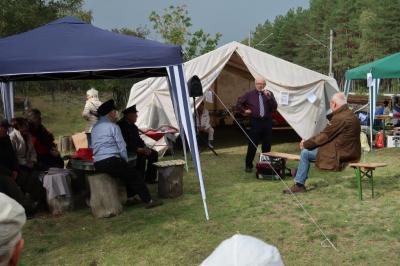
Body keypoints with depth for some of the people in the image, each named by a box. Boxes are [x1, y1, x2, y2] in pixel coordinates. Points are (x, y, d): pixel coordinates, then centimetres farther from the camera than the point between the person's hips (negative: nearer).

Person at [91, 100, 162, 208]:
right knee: (135, 176, 2)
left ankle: (130, 198, 26)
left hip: (97, 164, 8)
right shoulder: (113, 126, -6)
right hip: (111, 161, -8)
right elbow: (122, 147, -7)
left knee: (128, 173, 24)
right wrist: (125, 161, 9)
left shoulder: (95, 127, 17)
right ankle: (148, 201, 2)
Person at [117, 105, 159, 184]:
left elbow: (138, 139, 18)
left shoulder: (133, 126, 12)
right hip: (126, 150, -10)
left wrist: (144, 147, -2)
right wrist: (139, 150, -24)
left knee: (154, 153, -1)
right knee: (141, 156, -33)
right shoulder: (121, 126, -18)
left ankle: (149, 178, 2)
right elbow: (125, 144, -24)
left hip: (137, 148, 10)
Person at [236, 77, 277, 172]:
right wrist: (244, 111, 4)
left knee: (267, 145, 8)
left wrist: (269, 98, -16)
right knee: (252, 145, -2)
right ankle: (248, 165, 7)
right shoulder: (249, 94, 3)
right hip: (255, 122, -2)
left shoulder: (269, 94, 7)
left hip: (267, 122, 2)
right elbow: (239, 103, 11)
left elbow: (274, 107, -4)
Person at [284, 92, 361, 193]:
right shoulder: (351, 115, 12)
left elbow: (324, 136, -15)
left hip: (340, 155, -10)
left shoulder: (340, 118, -21)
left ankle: (299, 184, 3)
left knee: (305, 152, -6)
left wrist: (305, 143, -2)